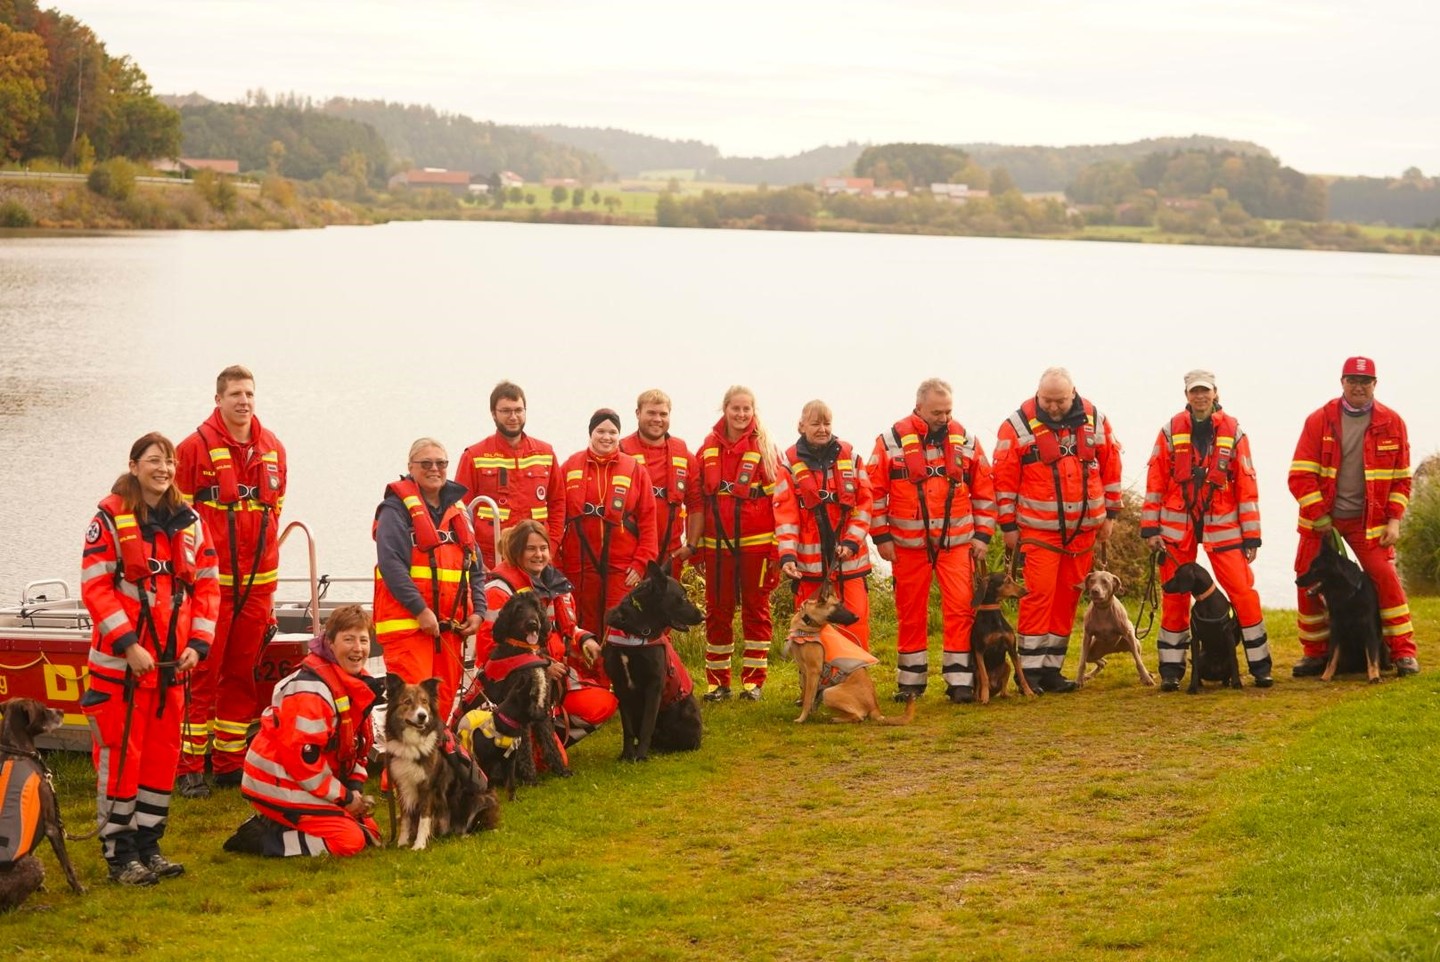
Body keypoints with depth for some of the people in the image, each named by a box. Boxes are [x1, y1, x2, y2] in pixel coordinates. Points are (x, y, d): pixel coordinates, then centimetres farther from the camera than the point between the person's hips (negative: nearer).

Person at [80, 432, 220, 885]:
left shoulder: (190, 521, 8)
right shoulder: (111, 518, -7)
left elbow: (207, 585, 9)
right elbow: (95, 587, -11)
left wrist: (197, 643, -2)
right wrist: (128, 644, -18)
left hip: (172, 661, 5)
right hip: (120, 661, -5)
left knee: (164, 754, 9)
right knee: (121, 755, -2)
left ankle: (148, 846, 20)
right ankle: (119, 854, 5)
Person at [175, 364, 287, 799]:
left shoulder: (273, 450, 9)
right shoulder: (196, 448, -6)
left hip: (257, 583, 5)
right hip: (210, 581, -5)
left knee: (242, 675, 11)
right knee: (202, 675, -3)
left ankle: (230, 763, 20)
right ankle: (190, 768, 3)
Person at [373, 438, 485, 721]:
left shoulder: (457, 509, 19)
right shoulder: (397, 508, -3)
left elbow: (475, 567, 20)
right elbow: (391, 563, -14)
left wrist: (478, 610, 6)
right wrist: (420, 610, -20)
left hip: (450, 625, 7)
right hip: (407, 621, -7)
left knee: (444, 699, 7)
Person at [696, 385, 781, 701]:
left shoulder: (764, 448, -1)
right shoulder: (708, 449, 5)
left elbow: (778, 498, -2)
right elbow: (698, 499, 9)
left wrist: (778, 547, -7)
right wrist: (696, 545, 6)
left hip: (756, 544, -2)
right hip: (717, 545, 2)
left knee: (756, 610, 4)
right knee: (717, 612, 6)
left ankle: (753, 681, 11)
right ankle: (717, 681, 14)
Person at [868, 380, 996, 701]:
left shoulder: (966, 441, 5)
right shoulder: (891, 442, -2)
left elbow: (984, 491, 9)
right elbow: (875, 492, 0)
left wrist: (982, 535, 4)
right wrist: (882, 537, -2)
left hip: (957, 542, 1)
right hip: (909, 543, -1)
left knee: (961, 609, -7)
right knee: (911, 613, 6)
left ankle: (960, 679, -3)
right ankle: (911, 680, 16)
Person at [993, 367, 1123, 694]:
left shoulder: (1094, 421, 4)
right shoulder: (1018, 426, -7)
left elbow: (1111, 467, 12)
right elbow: (1004, 479, -4)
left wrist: (1110, 514, 12)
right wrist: (1008, 525, -4)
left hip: (1083, 528, 4)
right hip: (1039, 528, -4)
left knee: (1068, 595, 7)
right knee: (1039, 594, -11)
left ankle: (1052, 667, 14)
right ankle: (1030, 669, -5)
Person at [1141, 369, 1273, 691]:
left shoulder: (1233, 432, 2)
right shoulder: (1171, 431, 4)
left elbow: (1247, 486, 2)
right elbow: (1155, 481, 4)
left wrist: (1251, 537, -1)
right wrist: (1150, 528, -1)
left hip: (1222, 525, -1)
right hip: (1177, 525, 1)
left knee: (1244, 592, -7)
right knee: (1175, 597, 4)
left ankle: (1260, 665, 3)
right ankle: (1171, 670, 12)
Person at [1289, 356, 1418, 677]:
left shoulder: (1391, 423, -1)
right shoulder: (1319, 421, -4)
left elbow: (1401, 478, 4)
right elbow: (1300, 475, -7)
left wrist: (1394, 519, -6)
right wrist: (1320, 518, -12)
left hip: (1369, 520, -1)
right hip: (1320, 518, 1)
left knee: (1386, 576, -11)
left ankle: (1403, 651, -1)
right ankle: (1314, 653, 17)